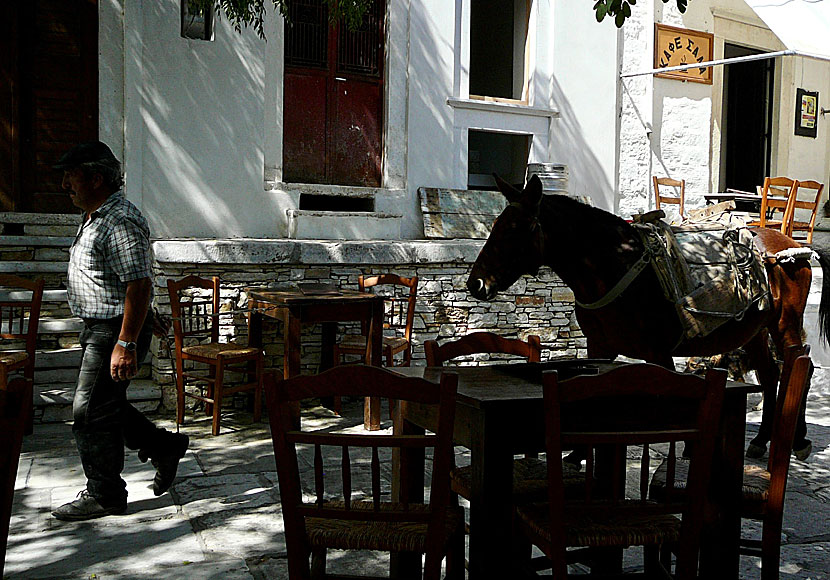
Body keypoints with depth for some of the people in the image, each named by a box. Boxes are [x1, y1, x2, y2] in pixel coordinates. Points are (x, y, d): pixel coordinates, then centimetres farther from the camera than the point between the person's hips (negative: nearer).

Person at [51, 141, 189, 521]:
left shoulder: (121, 221, -20)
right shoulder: (96, 217, 14)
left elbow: (139, 285, -26)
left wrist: (125, 345, -29)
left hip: (117, 330, -10)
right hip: (98, 328, 10)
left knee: (91, 412, -3)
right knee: (107, 406, 17)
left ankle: (103, 496, 11)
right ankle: (165, 447, 32)